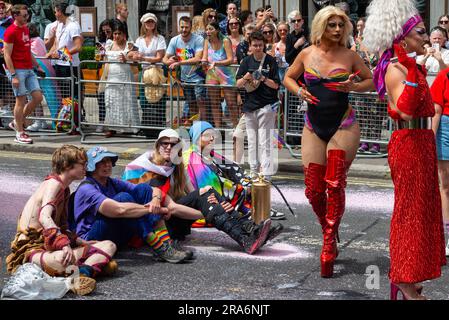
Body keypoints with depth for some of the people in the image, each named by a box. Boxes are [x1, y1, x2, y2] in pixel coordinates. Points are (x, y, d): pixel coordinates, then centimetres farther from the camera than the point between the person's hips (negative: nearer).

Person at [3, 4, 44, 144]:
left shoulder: (26, 29, 14)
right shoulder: (10, 32, -11)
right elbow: (7, 55, -14)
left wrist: (37, 66, 21)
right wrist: (13, 75, -19)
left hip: (29, 70, 8)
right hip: (18, 70, -8)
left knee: (38, 97, 4)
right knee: (21, 100, -4)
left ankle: (17, 122, 19)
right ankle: (20, 133, 6)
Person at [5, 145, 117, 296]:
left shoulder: (64, 189, 18)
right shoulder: (53, 183, -13)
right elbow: (44, 217, -33)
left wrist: (77, 240, 9)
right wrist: (65, 244, -45)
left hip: (53, 245, 10)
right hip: (32, 248, -10)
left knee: (109, 246, -6)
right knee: (62, 261, -48)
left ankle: (83, 271, -33)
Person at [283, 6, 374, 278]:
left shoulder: (349, 56, 0)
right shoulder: (307, 54, 4)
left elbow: (371, 81, 10)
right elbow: (288, 78, 18)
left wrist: (353, 87, -11)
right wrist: (299, 91, -3)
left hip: (344, 127, -2)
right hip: (314, 127, 3)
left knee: (334, 184, -12)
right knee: (314, 189, 1)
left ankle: (328, 246, -2)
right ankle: (329, 231, 28)